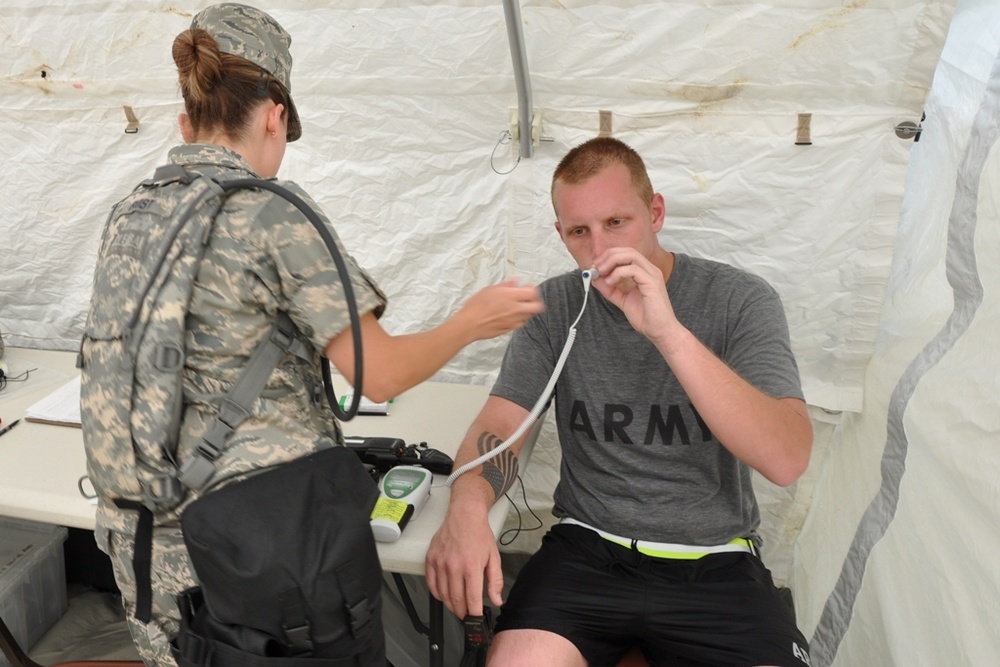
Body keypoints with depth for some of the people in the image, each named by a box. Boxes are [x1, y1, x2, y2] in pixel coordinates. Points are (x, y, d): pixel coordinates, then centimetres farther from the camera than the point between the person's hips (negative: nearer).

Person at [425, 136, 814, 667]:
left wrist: (667, 332, -31)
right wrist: (467, 507, -27)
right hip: (587, 549, 1)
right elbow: (498, 427, -3)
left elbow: (786, 460, -20)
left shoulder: (741, 301, -7)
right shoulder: (554, 306, 2)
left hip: (713, 562, 0)